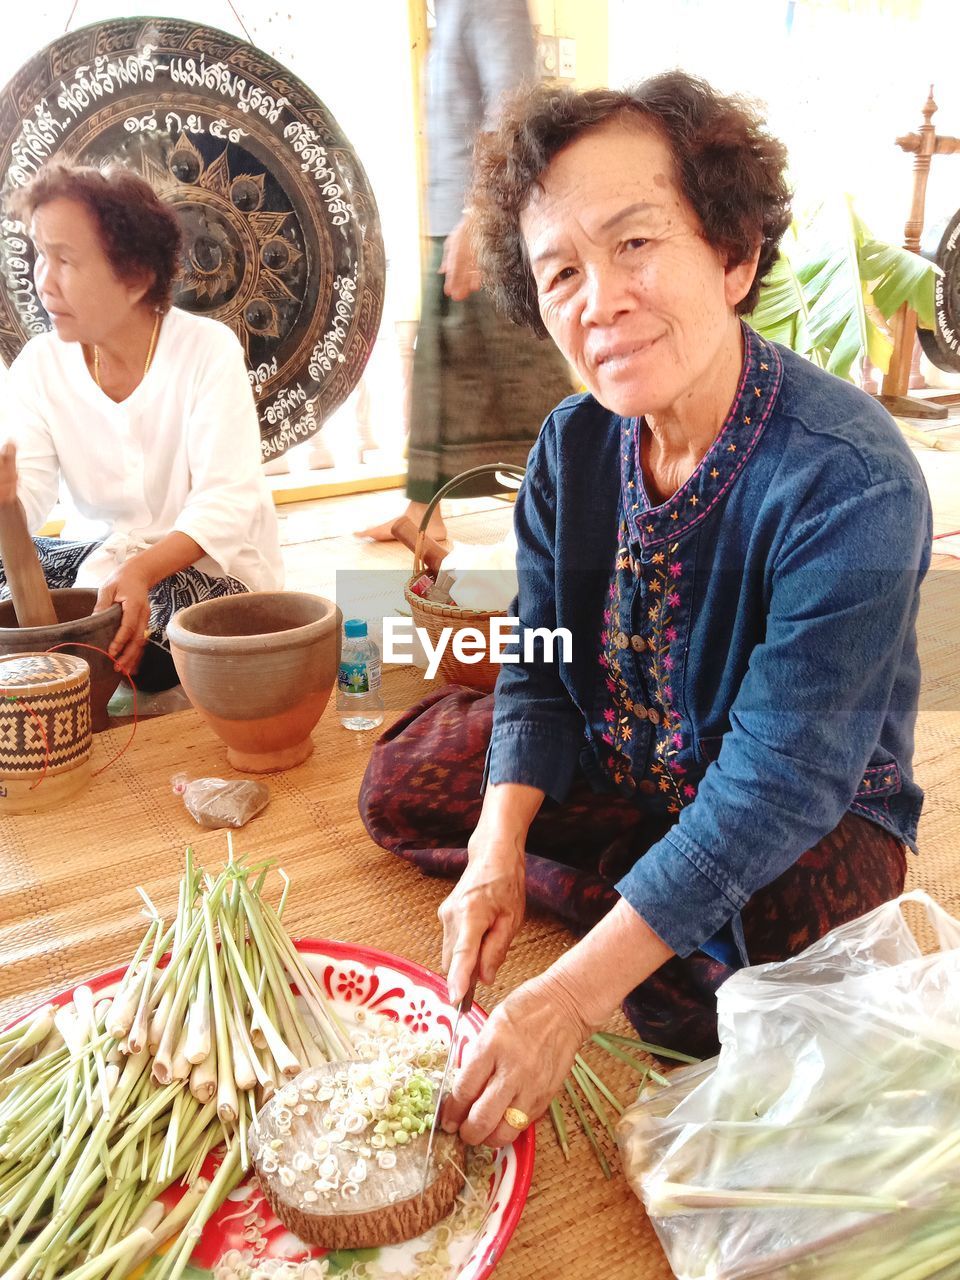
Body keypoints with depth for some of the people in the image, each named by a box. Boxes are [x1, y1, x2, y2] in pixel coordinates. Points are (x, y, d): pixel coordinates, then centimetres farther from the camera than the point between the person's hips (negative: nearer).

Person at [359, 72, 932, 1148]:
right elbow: (540, 668, -4)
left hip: (810, 815, -5)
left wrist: (568, 998, -34)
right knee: (401, 782, 0)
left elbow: (779, 783, -33)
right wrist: (500, 850, -20)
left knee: (718, 976, -33)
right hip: (621, 771, 6)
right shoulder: (573, 443, -11)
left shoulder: (851, 485, -31)